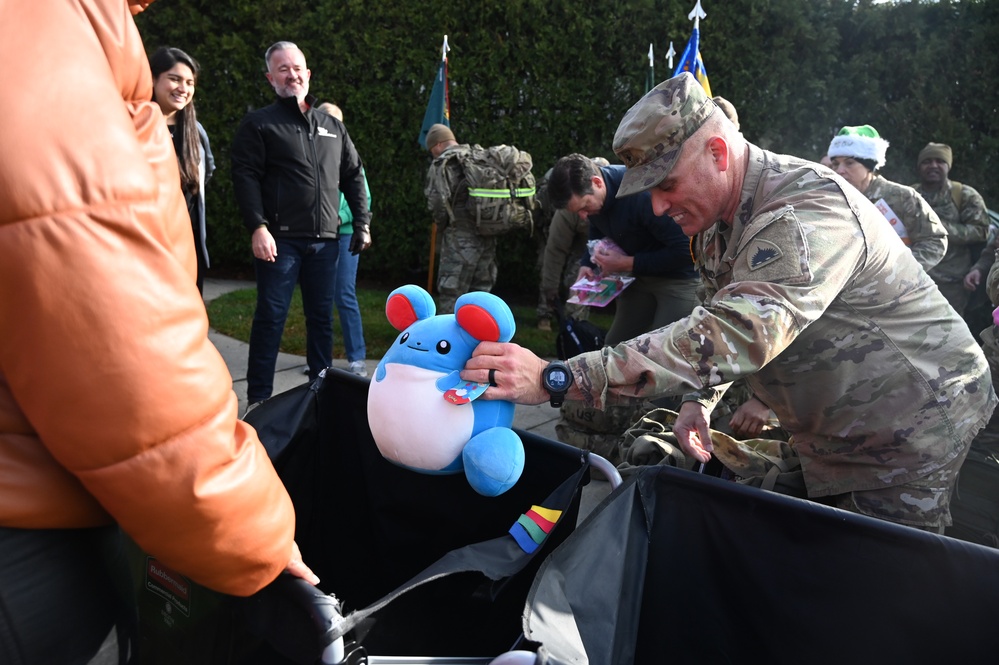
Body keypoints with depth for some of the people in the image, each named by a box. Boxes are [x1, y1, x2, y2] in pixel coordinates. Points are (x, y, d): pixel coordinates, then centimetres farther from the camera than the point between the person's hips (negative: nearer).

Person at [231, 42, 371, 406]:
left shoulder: (333, 126, 17)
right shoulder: (259, 123, 3)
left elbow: (353, 176, 18)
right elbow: (245, 175, -7)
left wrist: (362, 223, 9)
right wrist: (258, 227, -18)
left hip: (325, 241, 4)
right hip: (280, 239, -4)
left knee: (322, 317, 10)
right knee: (271, 316, -2)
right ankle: (258, 398, 6)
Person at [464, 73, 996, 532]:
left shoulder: (809, 213, -32)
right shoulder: (716, 215, 0)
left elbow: (731, 337, -46)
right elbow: (722, 322, 13)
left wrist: (555, 379, -50)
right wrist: (699, 399, -5)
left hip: (912, 435, -8)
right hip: (831, 439, 8)